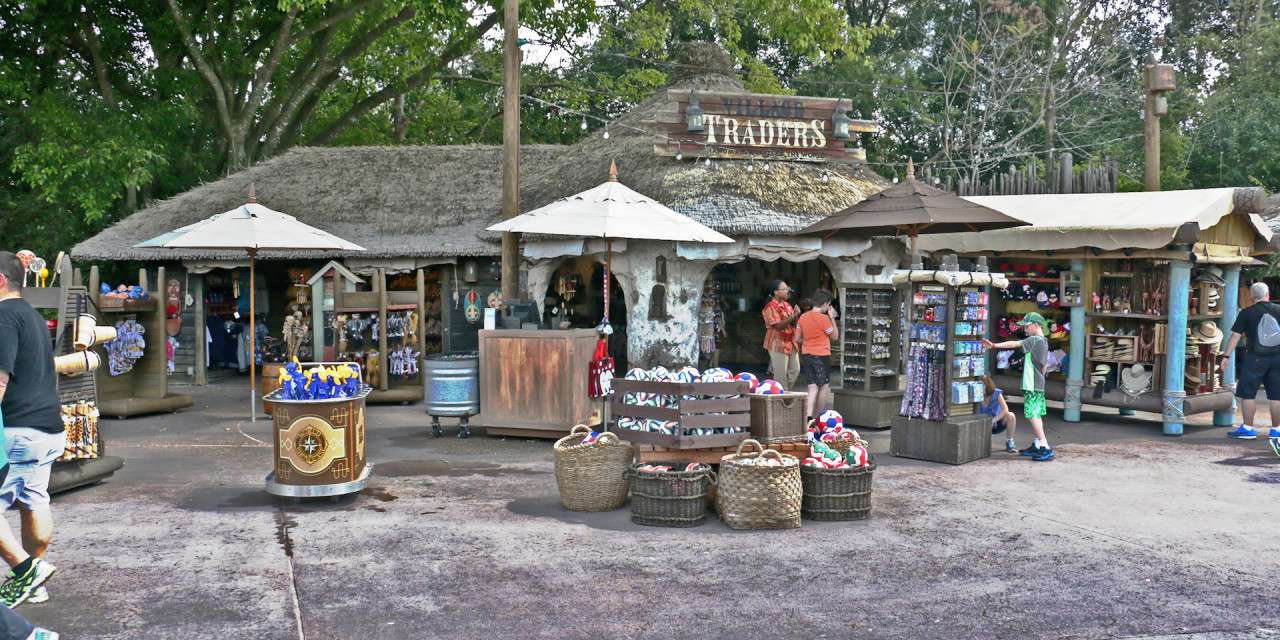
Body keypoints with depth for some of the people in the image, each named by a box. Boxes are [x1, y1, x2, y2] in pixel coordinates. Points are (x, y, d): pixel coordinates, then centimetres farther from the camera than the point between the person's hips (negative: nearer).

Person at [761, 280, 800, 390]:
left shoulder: (787, 305, 14)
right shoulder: (770, 307, -12)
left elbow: (793, 323, 21)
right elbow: (778, 325, -22)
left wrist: (796, 315, -1)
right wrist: (793, 316, -24)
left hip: (790, 342, 8)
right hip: (778, 344, -8)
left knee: (795, 370, 11)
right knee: (781, 373, -5)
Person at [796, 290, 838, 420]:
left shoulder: (802, 317, 3)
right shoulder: (824, 318, -14)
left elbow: (798, 339, 7)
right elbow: (834, 337, -3)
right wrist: (832, 318, 0)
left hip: (806, 355, 5)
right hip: (821, 355, -5)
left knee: (813, 387, 6)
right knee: (824, 386, 10)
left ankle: (809, 416, -9)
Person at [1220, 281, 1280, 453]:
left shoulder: (1246, 314, -4)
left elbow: (1235, 336, -5)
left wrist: (1226, 356, 0)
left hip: (1256, 358, -3)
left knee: (1248, 393, 6)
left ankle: (1248, 428, 9)